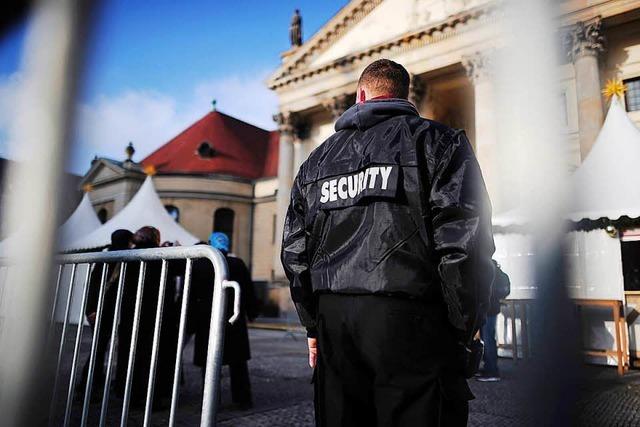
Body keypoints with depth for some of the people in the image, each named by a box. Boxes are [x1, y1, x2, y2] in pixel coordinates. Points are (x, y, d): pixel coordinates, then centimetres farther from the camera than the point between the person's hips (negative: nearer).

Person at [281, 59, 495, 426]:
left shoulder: (318, 158, 18)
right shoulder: (438, 141, 4)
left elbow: (295, 252, 16)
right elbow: (464, 242, -9)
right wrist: (465, 328, -1)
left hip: (333, 317, 5)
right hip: (409, 314, -5)